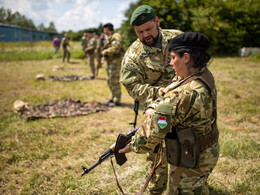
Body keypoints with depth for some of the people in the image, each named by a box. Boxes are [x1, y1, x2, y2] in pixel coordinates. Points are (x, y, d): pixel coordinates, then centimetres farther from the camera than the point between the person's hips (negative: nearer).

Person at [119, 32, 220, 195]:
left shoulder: (184, 95, -34)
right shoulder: (204, 75, -4)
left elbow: (154, 131, -27)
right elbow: (169, 94, 7)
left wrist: (133, 146, -12)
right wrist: (154, 108, -7)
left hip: (189, 160, -9)